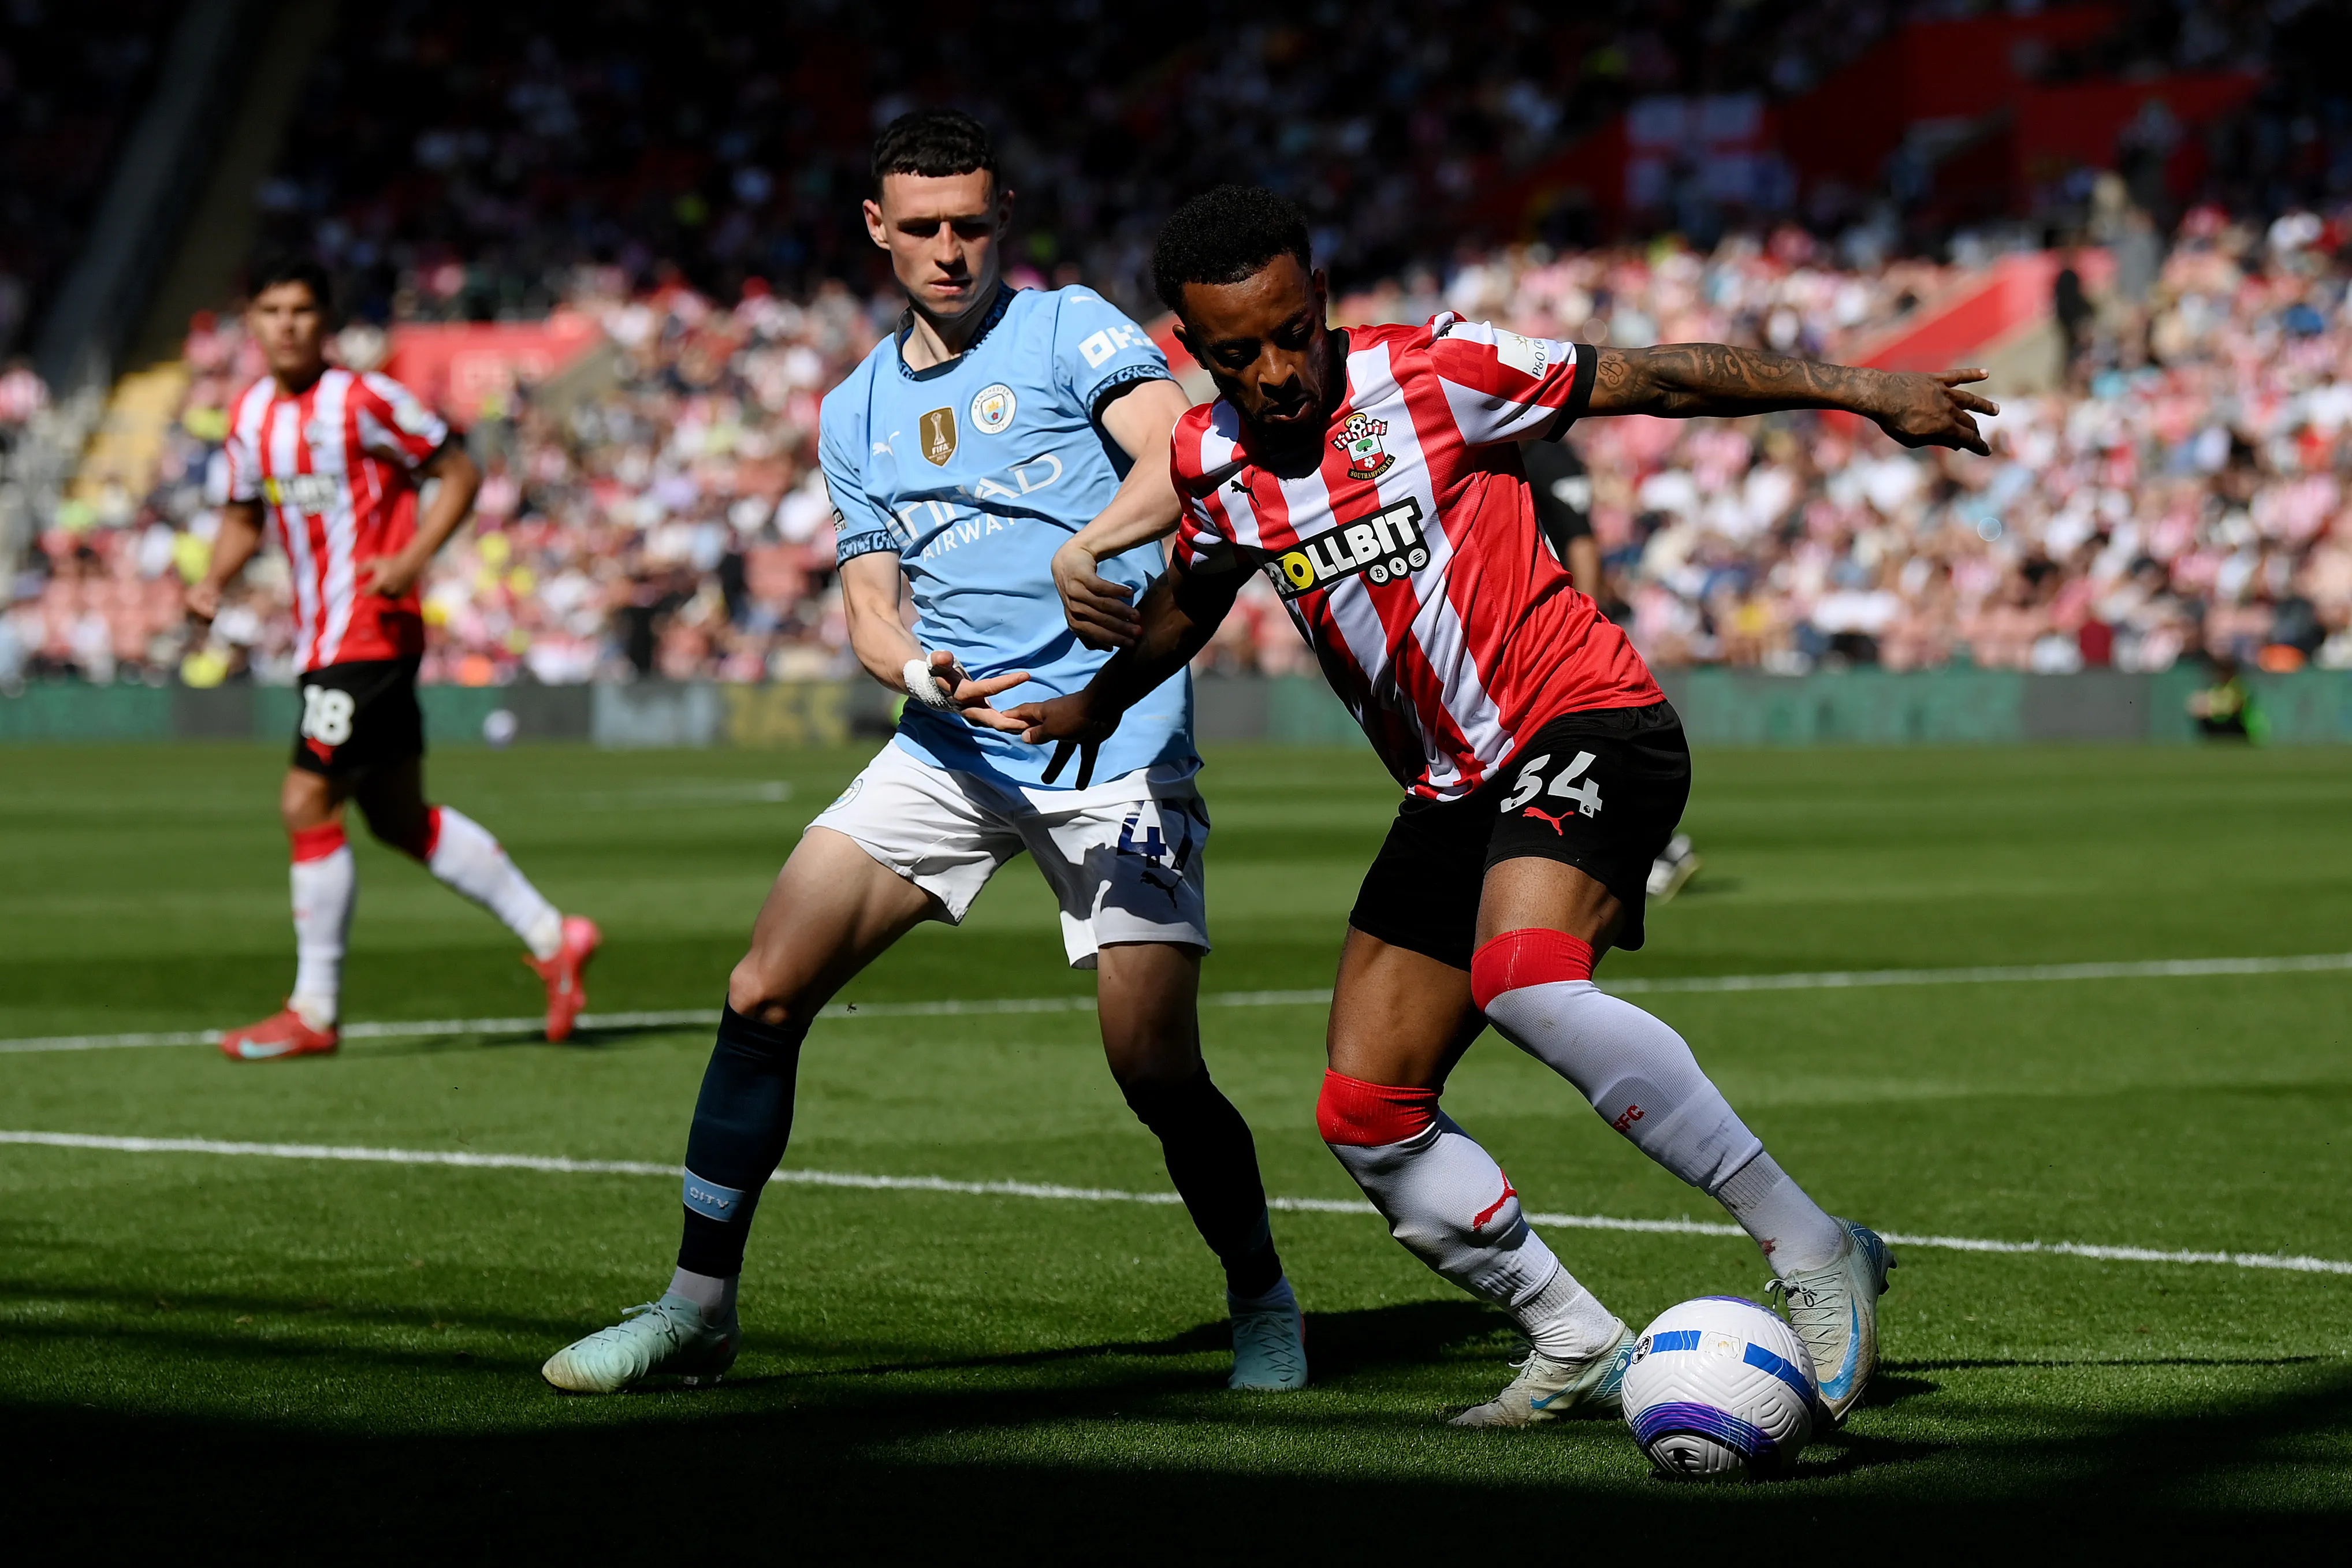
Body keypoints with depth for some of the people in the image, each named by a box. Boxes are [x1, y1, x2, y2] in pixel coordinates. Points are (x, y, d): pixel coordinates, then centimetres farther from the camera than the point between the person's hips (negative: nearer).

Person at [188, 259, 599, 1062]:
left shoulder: (365, 400, -11)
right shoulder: (252, 414, 10)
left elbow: (460, 472, -6)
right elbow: (245, 515, 23)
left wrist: (411, 559, -19)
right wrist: (214, 581, 3)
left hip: (370, 630, -8)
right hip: (319, 635, 8)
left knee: (307, 805, -11)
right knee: (398, 818, 11)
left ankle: (314, 1011, -2)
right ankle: (550, 936, 20)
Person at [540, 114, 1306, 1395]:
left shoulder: (1069, 329, -1)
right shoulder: (856, 412, 15)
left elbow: (1182, 458, -17)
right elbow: (870, 607, 12)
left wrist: (1089, 547, -38)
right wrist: (921, 672, -13)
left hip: (1115, 751, -5)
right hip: (949, 749, 5)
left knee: (1155, 1070, -9)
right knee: (763, 997, -6)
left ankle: (1263, 1308, 16)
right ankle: (697, 1307, 6)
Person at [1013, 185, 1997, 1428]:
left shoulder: (1431, 372, -11)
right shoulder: (1209, 462, 4)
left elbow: (1649, 381, -5)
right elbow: (1189, 602, 27)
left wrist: (1859, 390, -7)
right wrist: (1096, 705, 38)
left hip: (1582, 719, -7)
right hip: (1451, 789, 7)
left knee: (1521, 978, -34)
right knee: (1367, 1119, 2)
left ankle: (1811, 1252, -29)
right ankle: (1580, 1349, 15)